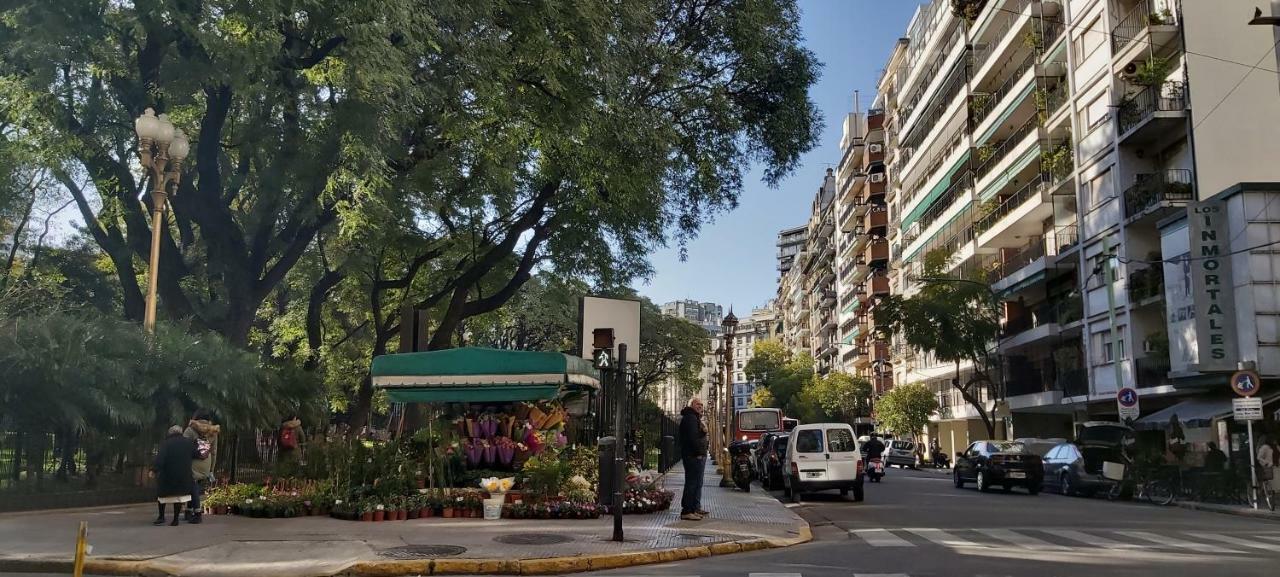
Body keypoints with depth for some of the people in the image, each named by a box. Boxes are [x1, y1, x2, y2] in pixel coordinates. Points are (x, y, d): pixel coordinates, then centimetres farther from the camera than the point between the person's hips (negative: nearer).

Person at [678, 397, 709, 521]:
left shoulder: (695, 418, 22)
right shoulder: (690, 418, -14)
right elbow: (692, 438, -22)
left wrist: (704, 431, 6)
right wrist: (699, 452, -19)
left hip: (698, 456, 11)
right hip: (693, 456, -11)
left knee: (697, 483, 17)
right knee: (692, 483, -11)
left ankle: (696, 508, 26)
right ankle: (686, 511, -11)